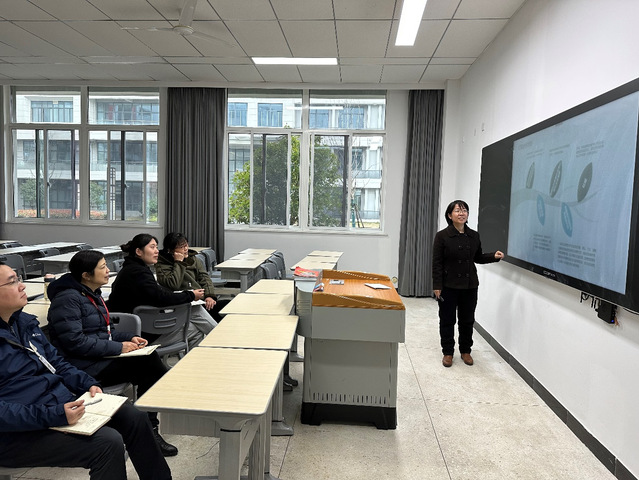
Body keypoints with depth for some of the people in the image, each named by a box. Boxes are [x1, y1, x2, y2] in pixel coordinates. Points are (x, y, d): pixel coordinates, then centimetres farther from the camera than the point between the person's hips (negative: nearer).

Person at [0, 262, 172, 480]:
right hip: (20, 434, -8)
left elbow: (55, 362, 17)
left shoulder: (24, 321, 9)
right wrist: (55, 415, -30)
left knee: (134, 417, 3)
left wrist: (88, 384, 2)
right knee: (109, 442, -24)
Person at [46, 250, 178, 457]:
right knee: (146, 365, -21)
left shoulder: (93, 294, 14)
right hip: (84, 366, -9)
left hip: (102, 357, 9)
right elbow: (75, 342, -22)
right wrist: (119, 347, -20)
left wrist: (130, 338, 2)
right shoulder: (67, 299, -15)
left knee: (150, 357, -13)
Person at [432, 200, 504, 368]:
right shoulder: (442, 236, -8)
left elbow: (478, 257, 15)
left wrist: (494, 256, -4)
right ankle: (448, 352, 21)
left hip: (469, 286, 4)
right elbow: (437, 263, -9)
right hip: (448, 286, -3)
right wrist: (437, 286, -12)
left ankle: (465, 351, 30)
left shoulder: (474, 236, 3)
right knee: (447, 320, 6)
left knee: (467, 320, 13)